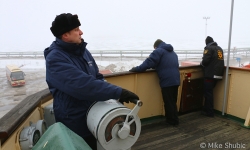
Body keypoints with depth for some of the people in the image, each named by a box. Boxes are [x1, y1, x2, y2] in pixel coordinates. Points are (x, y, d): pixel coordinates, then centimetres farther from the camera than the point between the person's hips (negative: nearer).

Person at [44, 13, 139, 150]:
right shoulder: (55, 58, -21)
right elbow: (83, 85, -33)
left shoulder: (82, 50, 4)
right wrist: (118, 92, -32)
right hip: (74, 123, -7)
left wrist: (113, 95, -7)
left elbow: (97, 77, 9)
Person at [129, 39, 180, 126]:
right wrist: (156, 66, 29)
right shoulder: (173, 52, 22)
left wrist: (136, 69, -12)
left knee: (168, 102, 3)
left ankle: (173, 121, 12)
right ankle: (173, 119, 28)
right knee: (173, 101, 18)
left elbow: (149, 62, -15)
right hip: (176, 80, 9)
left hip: (167, 81, -9)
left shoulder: (159, 51, -5)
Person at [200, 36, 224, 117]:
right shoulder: (219, 48, 18)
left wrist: (201, 63, 5)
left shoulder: (208, 48, -6)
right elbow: (219, 61, 20)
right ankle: (206, 109, 26)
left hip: (210, 74, -8)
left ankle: (209, 112, 6)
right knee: (209, 91, 17)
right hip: (218, 74, 8)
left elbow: (205, 61, -16)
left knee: (208, 93, 0)